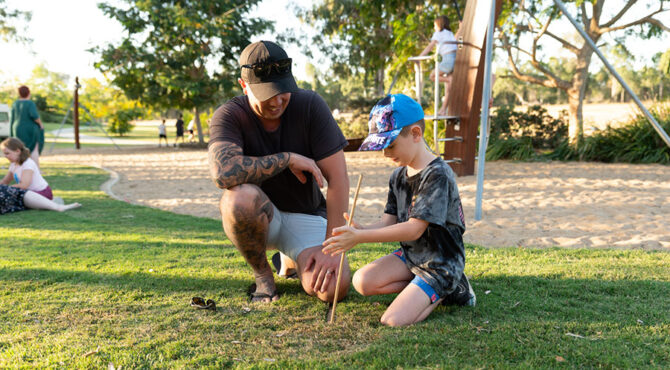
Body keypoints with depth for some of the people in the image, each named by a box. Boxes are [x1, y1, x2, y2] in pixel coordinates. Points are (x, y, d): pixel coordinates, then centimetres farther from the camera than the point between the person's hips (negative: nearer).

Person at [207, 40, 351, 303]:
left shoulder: (310, 105, -13)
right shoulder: (229, 115, -16)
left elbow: (338, 179, -16)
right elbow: (223, 172, -37)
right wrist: (288, 158, -29)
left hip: (306, 216, 2)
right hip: (258, 216, -1)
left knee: (334, 289, -23)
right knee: (240, 196, -37)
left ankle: (292, 259, 15)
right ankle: (262, 273, -6)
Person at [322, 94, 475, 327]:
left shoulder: (437, 174, -23)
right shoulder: (398, 176, 4)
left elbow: (414, 229, -27)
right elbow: (388, 222, 1)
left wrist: (360, 237, -31)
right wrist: (358, 231, -22)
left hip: (441, 263, -8)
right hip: (410, 255, 8)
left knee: (393, 321, -19)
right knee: (362, 281, -4)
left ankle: (448, 290, 4)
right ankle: (427, 290, 3)